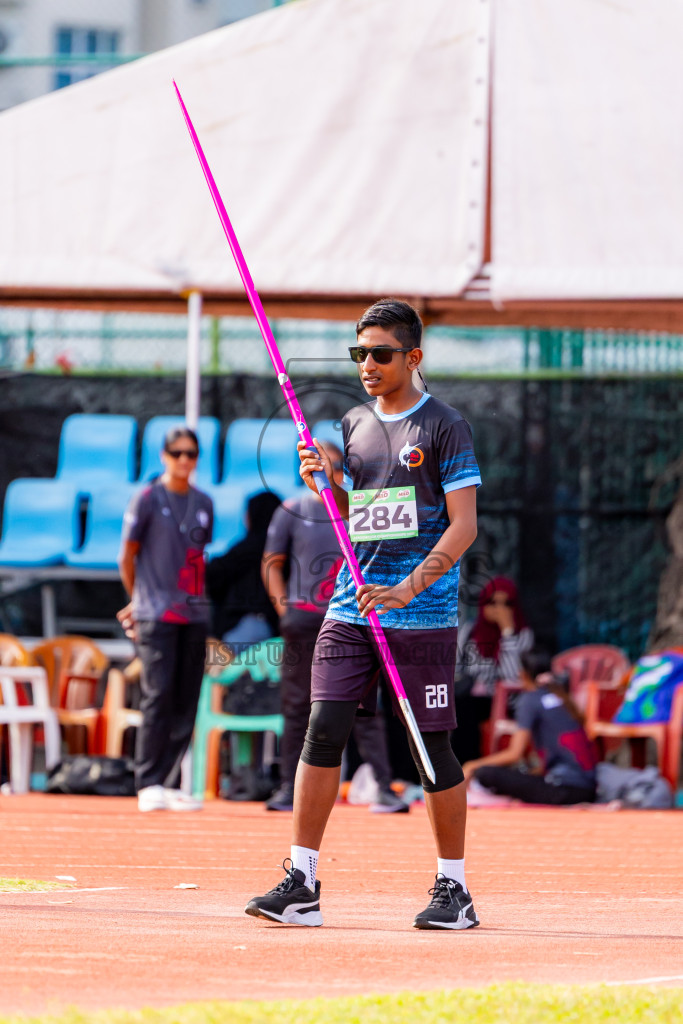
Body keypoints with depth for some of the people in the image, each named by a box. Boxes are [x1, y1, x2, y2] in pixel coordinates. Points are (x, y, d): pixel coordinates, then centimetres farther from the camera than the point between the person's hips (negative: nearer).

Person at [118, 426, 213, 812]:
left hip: (195, 615, 5)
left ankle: (171, 784, 7)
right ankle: (149, 784, -9)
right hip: (157, 617, -5)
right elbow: (127, 557, 5)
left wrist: (197, 599, 13)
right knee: (158, 697, -11)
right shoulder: (148, 499, -1)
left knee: (186, 703, 2)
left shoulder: (203, 503, 13)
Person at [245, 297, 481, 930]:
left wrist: (409, 588, -20)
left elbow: (463, 525, -9)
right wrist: (326, 485, 2)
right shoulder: (354, 425, 15)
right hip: (352, 607, 5)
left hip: (422, 615, -5)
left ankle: (454, 889, 10)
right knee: (324, 729, -6)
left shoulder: (443, 426, -3)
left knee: (431, 746, -1)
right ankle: (301, 884, -5)